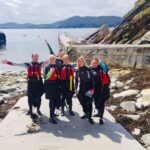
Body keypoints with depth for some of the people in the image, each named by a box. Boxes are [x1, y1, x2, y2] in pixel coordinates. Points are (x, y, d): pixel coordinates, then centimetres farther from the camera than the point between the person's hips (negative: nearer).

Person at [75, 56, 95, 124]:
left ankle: (90, 117, 2)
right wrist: (76, 89, 7)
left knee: (89, 103, -4)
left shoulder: (88, 69, -3)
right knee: (82, 102, 8)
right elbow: (76, 80, 11)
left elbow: (92, 79, -4)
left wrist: (92, 88, -10)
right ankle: (86, 113, 28)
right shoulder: (77, 71, 7)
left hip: (88, 88, -4)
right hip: (81, 88, 4)